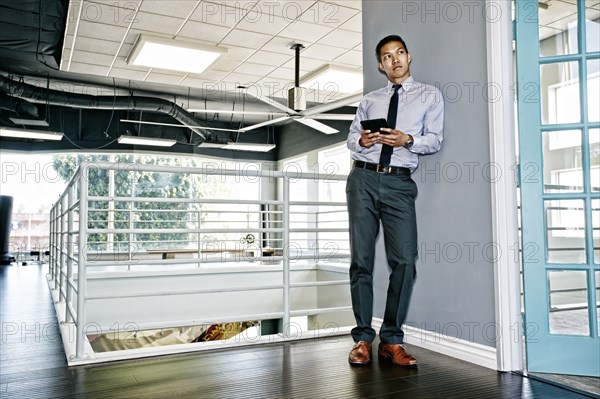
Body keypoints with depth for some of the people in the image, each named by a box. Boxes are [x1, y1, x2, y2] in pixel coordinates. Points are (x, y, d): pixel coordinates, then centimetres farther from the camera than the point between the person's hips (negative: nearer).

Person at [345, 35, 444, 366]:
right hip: (364, 179, 2)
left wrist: (408, 140, -14)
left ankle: (391, 340, 2)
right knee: (361, 259, 1)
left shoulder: (430, 95, 13)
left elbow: (435, 139, 4)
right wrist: (362, 141, -5)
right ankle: (363, 338, 10)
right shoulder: (369, 100, 20)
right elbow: (351, 138, 18)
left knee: (404, 260, -11)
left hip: (399, 183, -2)